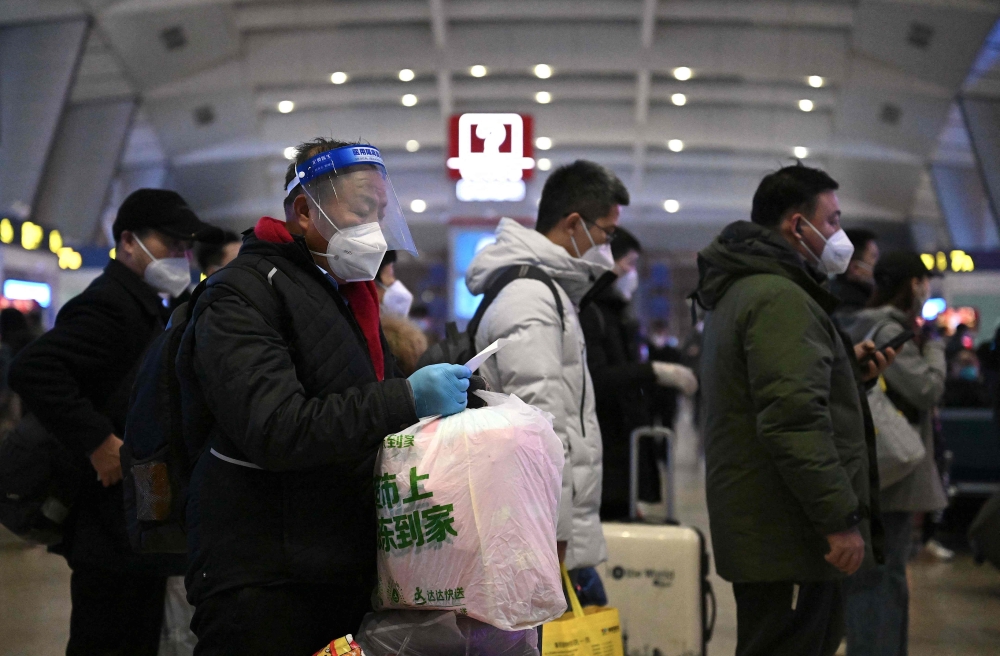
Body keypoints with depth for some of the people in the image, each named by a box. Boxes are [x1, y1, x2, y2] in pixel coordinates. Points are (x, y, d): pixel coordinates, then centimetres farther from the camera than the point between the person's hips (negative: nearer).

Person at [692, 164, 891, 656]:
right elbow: (795, 420, -26)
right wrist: (842, 519, -22)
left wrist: (845, 369, 18)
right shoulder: (780, 298, -16)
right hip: (789, 539, -11)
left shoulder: (739, 291, 19)